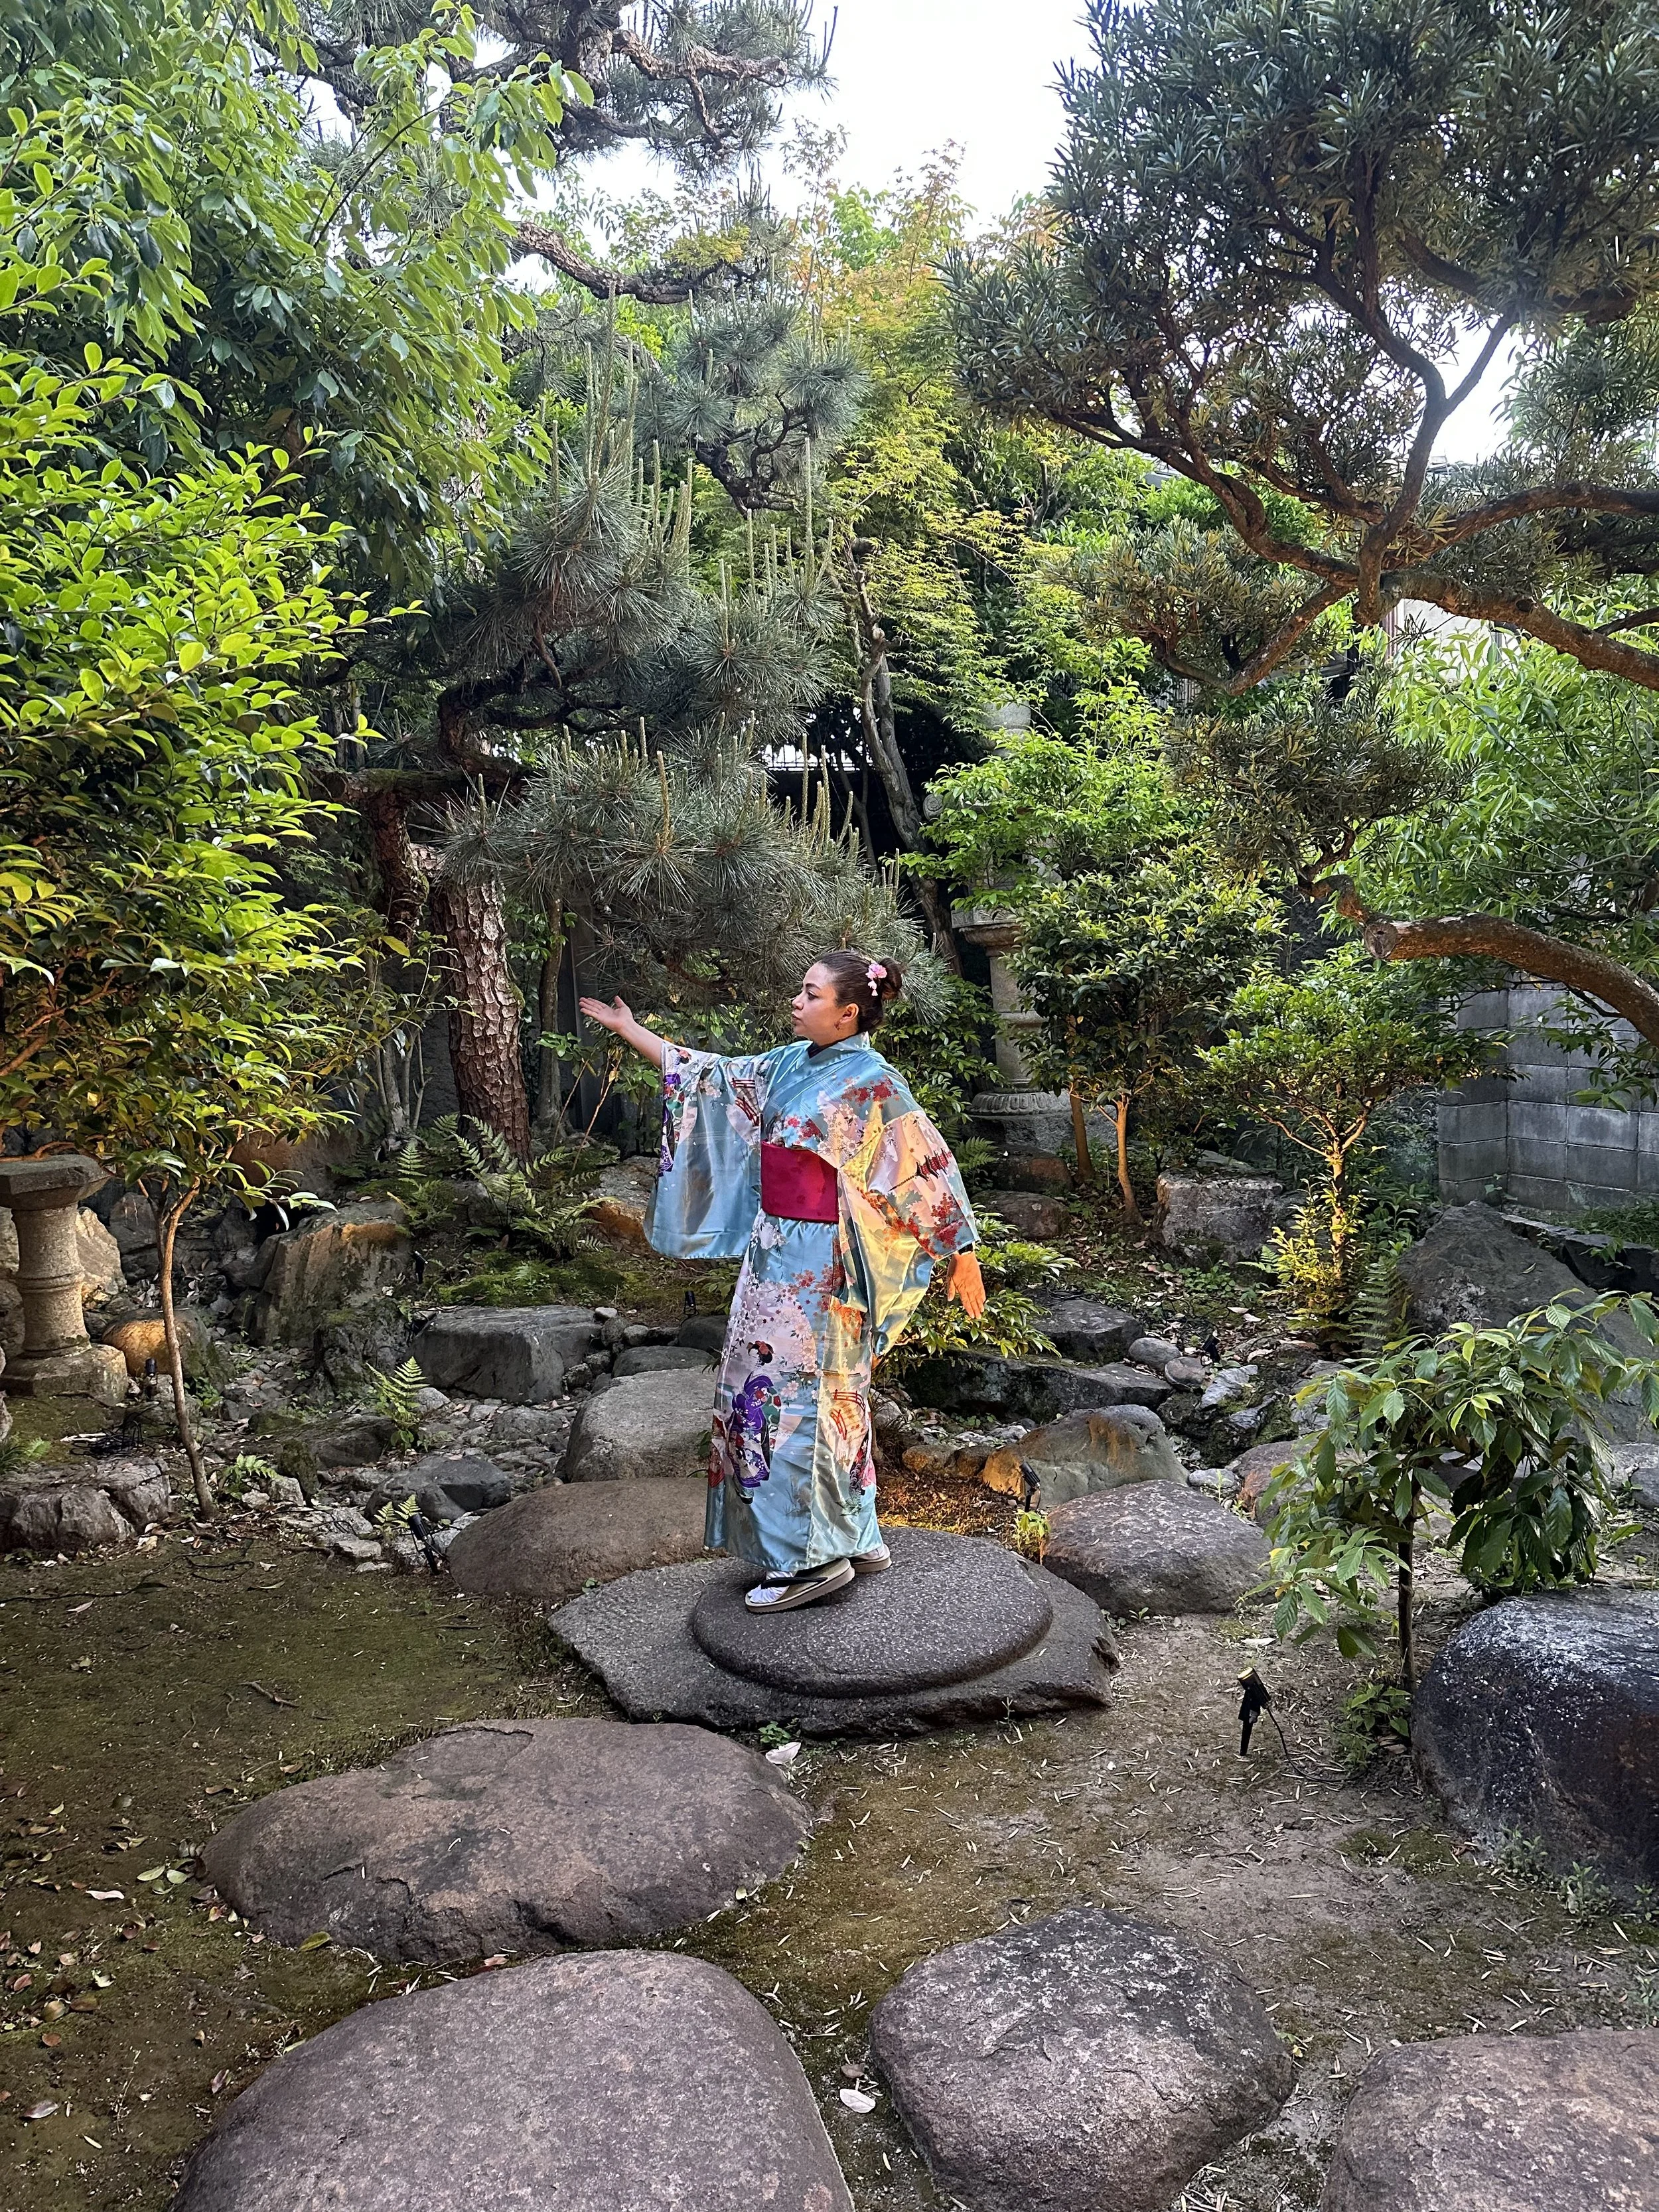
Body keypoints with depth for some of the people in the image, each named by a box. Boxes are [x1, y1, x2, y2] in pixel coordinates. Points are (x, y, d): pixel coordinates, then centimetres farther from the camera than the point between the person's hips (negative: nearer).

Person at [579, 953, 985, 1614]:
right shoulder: (788, 1065, 9)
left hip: (822, 1263, -9)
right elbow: (708, 1075, 18)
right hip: (775, 1254, 9)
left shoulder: (872, 1084, -13)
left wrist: (961, 1254, -9)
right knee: (761, 1388, 13)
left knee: (802, 1398, -4)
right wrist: (629, 1029, 17)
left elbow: (928, 1164, -10)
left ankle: (815, 1557, 9)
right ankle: (854, 1537, 24)